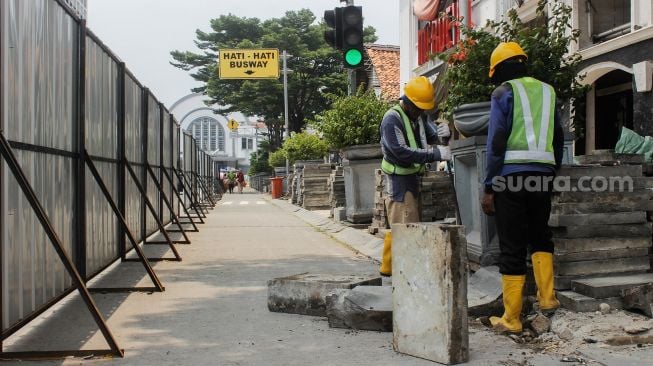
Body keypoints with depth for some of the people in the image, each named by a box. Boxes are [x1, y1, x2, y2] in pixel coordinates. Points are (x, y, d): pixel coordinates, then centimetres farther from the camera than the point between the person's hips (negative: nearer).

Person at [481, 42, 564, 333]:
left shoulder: (504, 92, -1)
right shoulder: (547, 91, 16)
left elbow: (496, 142, -8)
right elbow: (558, 139, 17)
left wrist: (489, 188, -6)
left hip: (511, 176, -5)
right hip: (542, 174, 5)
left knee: (512, 247, 0)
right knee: (540, 236, 23)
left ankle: (511, 319, 4)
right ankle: (547, 298, 14)